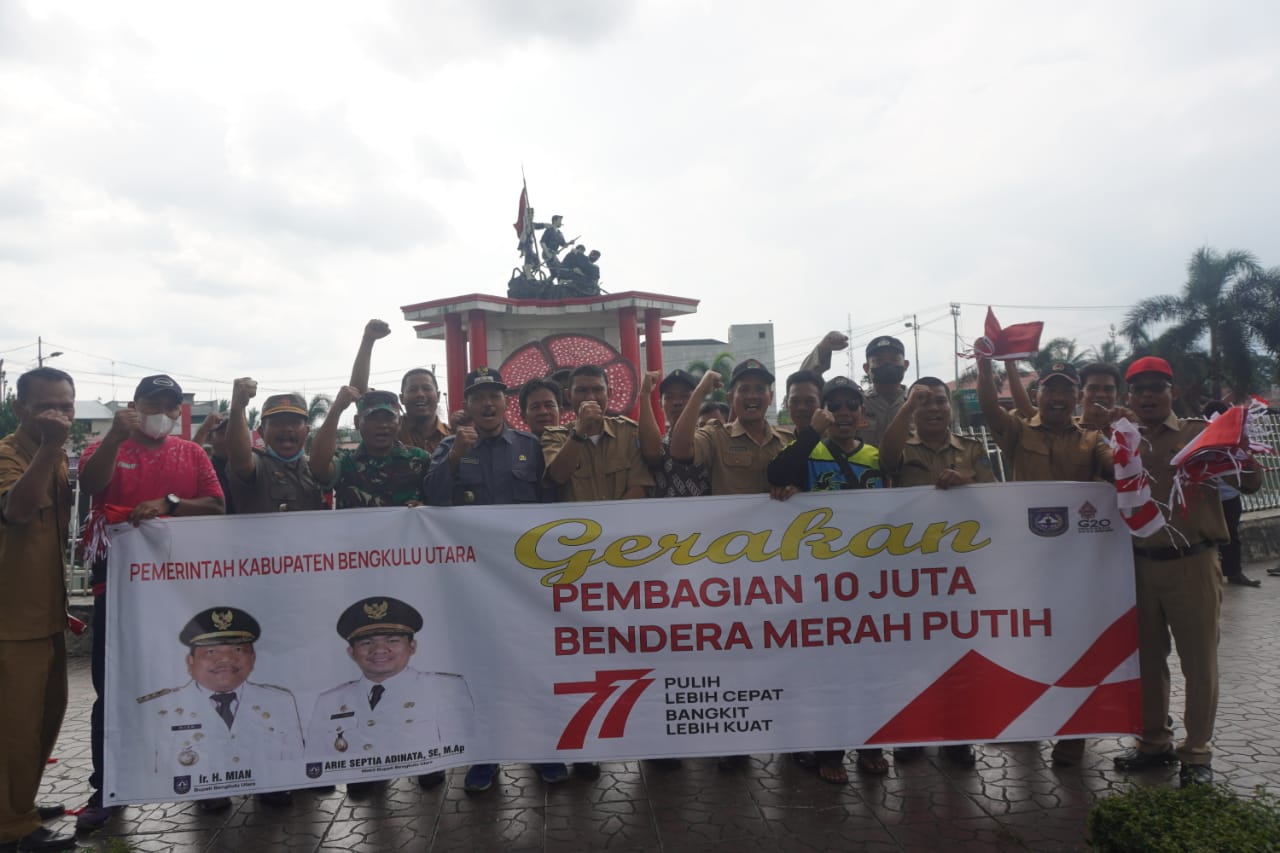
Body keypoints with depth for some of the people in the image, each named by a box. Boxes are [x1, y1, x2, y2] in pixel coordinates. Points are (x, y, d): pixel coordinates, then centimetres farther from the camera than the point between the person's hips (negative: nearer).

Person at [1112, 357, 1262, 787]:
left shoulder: (1198, 433, -2)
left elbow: (1251, 482, -4)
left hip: (1192, 563, -3)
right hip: (1140, 564, 3)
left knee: (1198, 660, 5)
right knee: (1147, 657, 14)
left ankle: (1197, 752, 20)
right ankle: (1154, 741, 29)